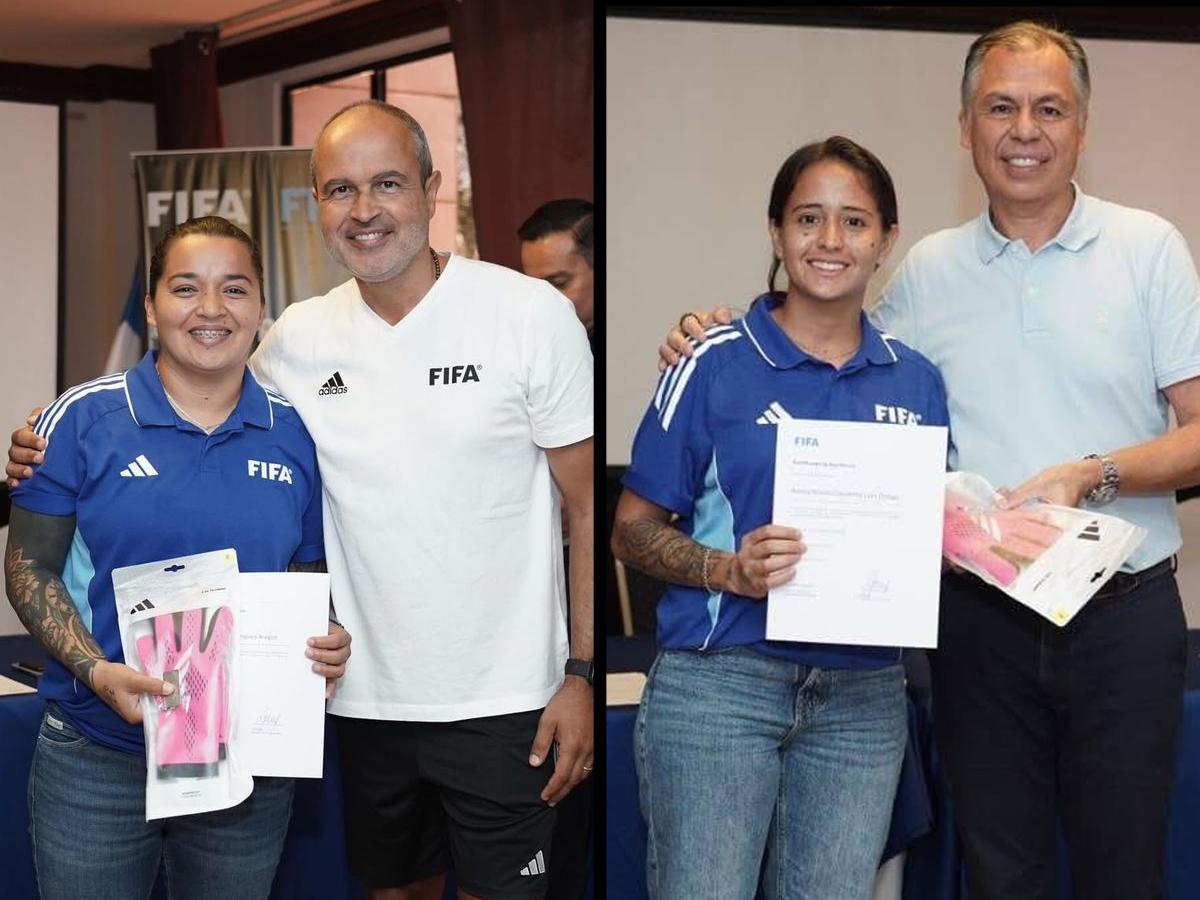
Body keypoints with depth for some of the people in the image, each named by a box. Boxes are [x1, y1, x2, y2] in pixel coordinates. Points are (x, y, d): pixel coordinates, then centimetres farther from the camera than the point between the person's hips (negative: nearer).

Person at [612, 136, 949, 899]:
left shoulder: (918, 381, 9)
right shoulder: (714, 364, -2)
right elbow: (633, 530, -2)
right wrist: (728, 569, -19)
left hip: (863, 694, 4)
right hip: (720, 682, -3)